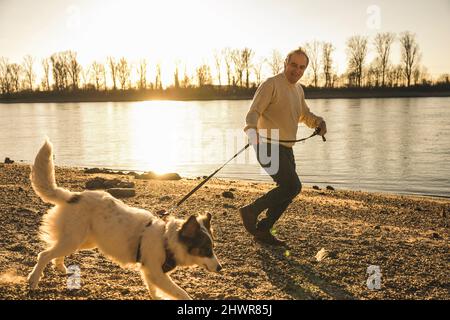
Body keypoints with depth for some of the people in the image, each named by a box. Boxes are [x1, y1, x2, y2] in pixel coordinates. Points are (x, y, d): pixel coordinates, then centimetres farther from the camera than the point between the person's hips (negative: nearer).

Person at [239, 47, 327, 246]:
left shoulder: (298, 90, 15)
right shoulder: (271, 85, -11)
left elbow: (304, 115, 28)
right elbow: (253, 112, -20)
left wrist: (318, 122, 7)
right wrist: (252, 130, -41)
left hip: (286, 148, 9)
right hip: (268, 146, -9)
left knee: (287, 192, 9)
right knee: (293, 186, -18)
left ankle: (263, 231, 20)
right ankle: (251, 211, -5)